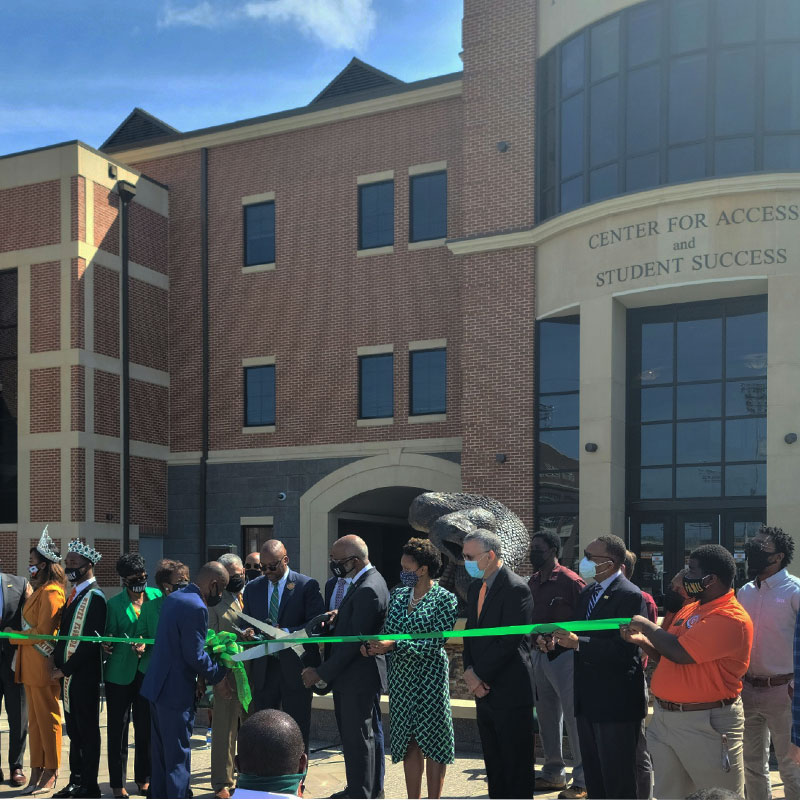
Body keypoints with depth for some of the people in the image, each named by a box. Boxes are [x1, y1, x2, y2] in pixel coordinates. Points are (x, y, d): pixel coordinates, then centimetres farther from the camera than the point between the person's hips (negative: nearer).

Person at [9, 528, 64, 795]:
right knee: (34, 720, 12)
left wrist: (14, 635, -8)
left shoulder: (51, 593, -14)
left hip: (43, 667, -10)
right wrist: (17, 633, 6)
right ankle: (36, 773, 18)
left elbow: (43, 632, -17)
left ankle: (50, 776, 6)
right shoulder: (38, 591, 18)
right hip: (30, 666, 10)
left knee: (48, 719, -1)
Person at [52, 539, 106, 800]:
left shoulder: (94, 597, -14)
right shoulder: (73, 594, 14)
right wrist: (58, 660, 6)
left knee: (87, 732, 1)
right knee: (74, 731, 15)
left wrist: (66, 669, -16)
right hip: (67, 674, 9)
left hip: (84, 675, -9)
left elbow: (92, 640, -19)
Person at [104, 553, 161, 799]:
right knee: (118, 728, 4)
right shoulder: (114, 604, 0)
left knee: (146, 727, 9)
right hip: (120, 674, -1)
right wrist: (106, 646, -18)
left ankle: (144, 778, 24)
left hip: (148, 673, 2)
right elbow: (109, 638, 4)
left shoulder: (157, 596, 4)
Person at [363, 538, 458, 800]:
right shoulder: (398, 595, 10)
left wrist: (394, 645, -23)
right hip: (401, 678, 5)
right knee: (409, 742, 9)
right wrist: (373, 646, -9)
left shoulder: (445, 599, -8)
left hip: (430, 677, -5)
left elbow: (435, 643, -16)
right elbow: (387, 631, 12)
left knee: (432, 740, 2)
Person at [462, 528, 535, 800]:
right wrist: (470, 672, -1)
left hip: (510, 690, -8)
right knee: (493, 763, 15)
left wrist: (478, 674, -14)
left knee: (517, 764, 0)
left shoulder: (516, 589, -15)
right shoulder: (475, 587, 13)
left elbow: (509, 640, -20)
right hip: (485, 689, 8)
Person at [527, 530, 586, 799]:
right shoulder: (533, 582, 9)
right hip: (537, 654, 7)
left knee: (573, 716, -5)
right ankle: (553, 772, 25)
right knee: (546, 716, 14)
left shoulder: (571, 581, -11)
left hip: (564, 654, -7)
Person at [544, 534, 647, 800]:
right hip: (588, 700, 9)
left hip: (616, 701, -9)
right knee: (594, 778, 18)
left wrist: (577, 643, -30)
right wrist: (556, 642, -3)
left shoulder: (629, 596, -16)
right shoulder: (587, 594, 12)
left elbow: (624, 650, -25)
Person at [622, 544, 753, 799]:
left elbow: (680, 653, -26)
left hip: (705, 724, -9)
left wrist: (647, 626, -11)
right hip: (664, 717, 9)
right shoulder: (689, 609, 11)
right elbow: (669, 655, 20)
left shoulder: (730, 618, -19)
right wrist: (642, 640, 1)